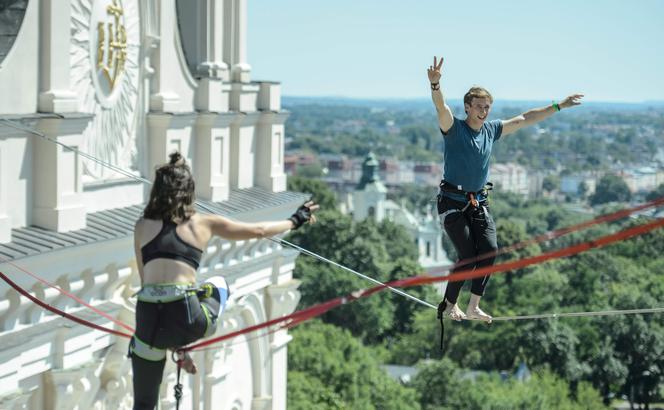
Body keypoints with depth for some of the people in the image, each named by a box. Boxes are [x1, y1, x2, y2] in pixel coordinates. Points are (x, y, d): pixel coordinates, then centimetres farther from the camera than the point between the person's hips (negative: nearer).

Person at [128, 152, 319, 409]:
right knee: (218, 284, 34)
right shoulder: (203, 224, 12)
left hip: (149, 319, 1)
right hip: (188, 321, -1)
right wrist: (295, 221, 43)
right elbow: (259, 231, 23)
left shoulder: (142, 227, 15)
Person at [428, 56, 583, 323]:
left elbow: (525, 119, 15)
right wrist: (435, 84, -49)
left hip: (479, 202, 6)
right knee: (467, 256, -12)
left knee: (489, 250, -11)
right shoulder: (454, 128, -8)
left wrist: (559, 106, 17)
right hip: (453, 202, -5)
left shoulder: (491, 130, 8)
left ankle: (473, 307, -3)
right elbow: (441, 107, -28)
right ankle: (449, 306, 5)